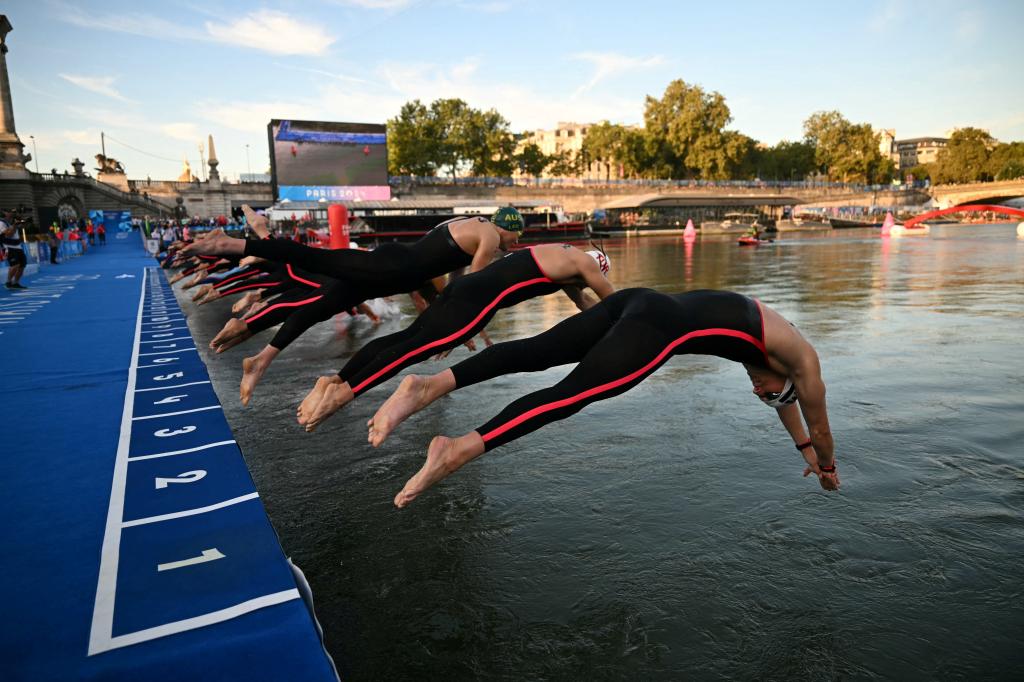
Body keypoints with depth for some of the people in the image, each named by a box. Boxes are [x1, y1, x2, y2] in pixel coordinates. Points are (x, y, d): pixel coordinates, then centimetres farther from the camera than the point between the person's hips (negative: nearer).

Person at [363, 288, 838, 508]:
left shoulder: (764, 341, 39)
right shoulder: (803, 359, 21)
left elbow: (780, 394, 53)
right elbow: (817, 422, 35)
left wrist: (804, 450, 65)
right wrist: (826, 465, 55)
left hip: (639, 303, 7)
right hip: (658, 327, -7)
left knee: (534, 353, -5)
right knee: (570, 394, -16)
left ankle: (428, 386, -17)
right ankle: (458, 450, -27)